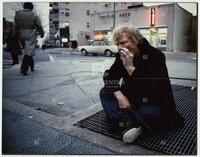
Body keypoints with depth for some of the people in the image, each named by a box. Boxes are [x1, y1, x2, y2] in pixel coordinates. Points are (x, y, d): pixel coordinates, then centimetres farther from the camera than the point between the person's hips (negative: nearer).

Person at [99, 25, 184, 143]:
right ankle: (130, 123, -27)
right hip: (131, 99, 7)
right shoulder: (122, 55, -3)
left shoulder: (155, 55, -20)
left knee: (151, 113, -38)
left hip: (153, 103, -6)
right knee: (104, 92, -9)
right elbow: (109, 76, -5)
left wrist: (130, 67, -35)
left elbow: (153, 88, -30)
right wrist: (119, 95, -22)